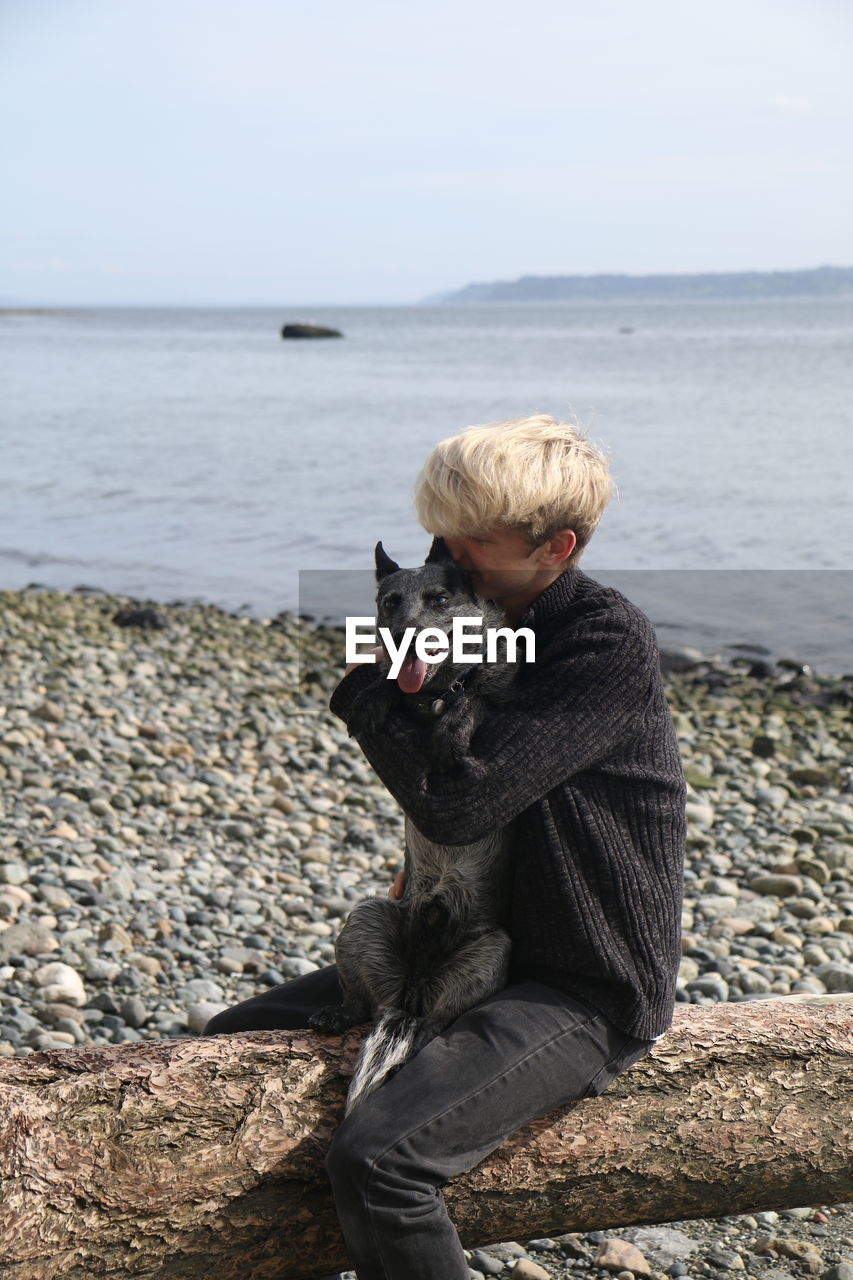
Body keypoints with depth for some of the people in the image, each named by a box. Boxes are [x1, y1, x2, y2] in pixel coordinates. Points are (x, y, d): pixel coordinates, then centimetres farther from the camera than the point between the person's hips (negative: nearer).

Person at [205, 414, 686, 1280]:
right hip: (480, 950, 9)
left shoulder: (610, 643, -21)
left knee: (378, 1158, -28)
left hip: (588, 996, -9)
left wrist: (368, 687, -14)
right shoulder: (494, 614, 5)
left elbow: (456, 805, -28)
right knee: (234, 1044, 10)